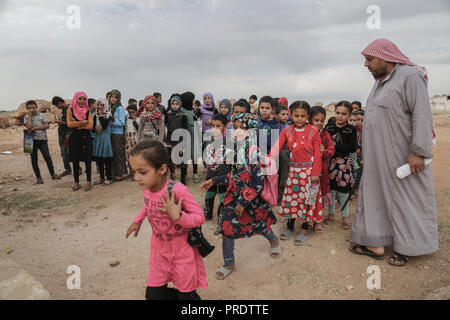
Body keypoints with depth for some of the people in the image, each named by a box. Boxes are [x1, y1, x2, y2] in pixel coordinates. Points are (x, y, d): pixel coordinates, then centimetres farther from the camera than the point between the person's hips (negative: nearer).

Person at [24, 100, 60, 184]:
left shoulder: (42, 115, 7)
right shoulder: (26, 117, 6)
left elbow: (47, 125, -5)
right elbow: (29, 127, -11)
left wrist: (35, 128, -9)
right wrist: (30, 115, -8)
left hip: (42, 139, 0)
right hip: (32, 140, 1)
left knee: (47, 157, -4)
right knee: (34, 159, 3)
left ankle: (53, 174, 9)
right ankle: (38, 177, 11)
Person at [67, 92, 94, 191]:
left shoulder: (88, 111, 7)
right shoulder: (70, 110, 4)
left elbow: (90, 126, -6)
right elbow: (69, 124, -10)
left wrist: (76, 124, -10)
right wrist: (84, 122, -10)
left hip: (86, 138, 0)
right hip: (74, 138, 0)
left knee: (87, 161, 0)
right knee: (75, 161, 5)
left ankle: (88, 182, 7)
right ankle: (76, 183, 14)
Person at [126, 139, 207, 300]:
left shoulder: (178, 190, -29)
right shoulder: (147, 188, -9)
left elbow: (200, 218, -24)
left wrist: (178, 216, -39)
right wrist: (137, 221, 12)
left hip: (183, 252, -5)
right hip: (159, 249, 5)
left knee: (186, 294, 11)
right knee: (154, 294, 10)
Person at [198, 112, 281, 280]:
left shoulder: (254, 150, -20)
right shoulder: (238, 147, 1)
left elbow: (258, 182, -20)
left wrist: (243, 202, -17)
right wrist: (214, 181, 10)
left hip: (252, 198, -5)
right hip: (235, 196, 5)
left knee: (259, 224, 16)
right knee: (227, 228, 1)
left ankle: (274, 241, 53)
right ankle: (229, 264, 23)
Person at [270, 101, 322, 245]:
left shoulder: (313, 131, -3)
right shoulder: (287, 131, 3)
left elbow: (317, 153, -4)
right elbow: (277, 147, -9)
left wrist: (315, 173, -9)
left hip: (309, 170, -2)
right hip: (293, 170, 3)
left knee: (307, 198, 3)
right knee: (291, 196, 9)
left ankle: (305, 229, 17)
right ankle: (290, 226, 26)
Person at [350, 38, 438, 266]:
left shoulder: (410, 77, -10)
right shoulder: (380, 82, 16)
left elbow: (422, 115, -18)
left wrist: (419, 151, -24)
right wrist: (366, 148, 17)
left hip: (401, 157, -8)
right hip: (377, 157, 9)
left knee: (405, 198, 3)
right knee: (374, 194, 10)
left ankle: (406, 247, 19)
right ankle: (376, 244, 20)